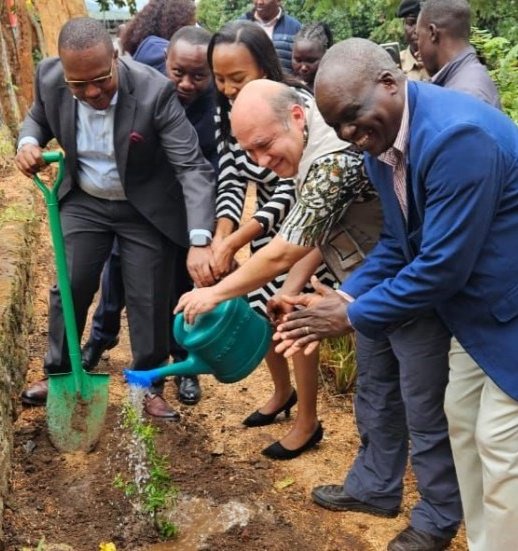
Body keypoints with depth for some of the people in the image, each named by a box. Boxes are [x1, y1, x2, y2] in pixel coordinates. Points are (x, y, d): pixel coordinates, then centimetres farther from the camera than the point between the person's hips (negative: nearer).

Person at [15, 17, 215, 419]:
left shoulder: (154, 92, -31)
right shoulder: (49, 78, -18)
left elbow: (193, 167, -34)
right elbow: (39, 117, 7)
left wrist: (199, 242, -45)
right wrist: (28, 141, -18)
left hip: (145, 209, -3)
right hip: (84, 202, 3)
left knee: (149, 299, 4)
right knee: (69, 288, 10)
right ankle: (58, 373, 32)